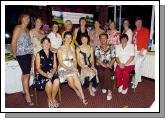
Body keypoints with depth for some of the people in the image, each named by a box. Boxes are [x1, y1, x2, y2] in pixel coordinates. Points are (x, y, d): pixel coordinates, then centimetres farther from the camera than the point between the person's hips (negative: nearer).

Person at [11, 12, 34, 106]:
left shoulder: (27, 30, 17)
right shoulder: (18, 28, -5)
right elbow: (14, 42, -9)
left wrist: (32, 52, 8)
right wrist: (14, 53, -4)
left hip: (29, 54, 7)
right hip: (21, 54, -7)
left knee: (26, 73, 11)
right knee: (26, 74, -9)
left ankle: (25, 91, 23)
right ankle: (27, 95, -2)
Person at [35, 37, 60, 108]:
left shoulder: (53, 54, 12)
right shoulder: (39, 54, 2)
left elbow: (55, 67, 7)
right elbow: (38, 68, -4)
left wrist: (52, 73, -14)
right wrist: (46, 75, -19)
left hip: (51, 74, 3)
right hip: (42, 74, -3)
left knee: (57, 81, -29)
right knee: (49, 83, -32)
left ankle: (53, 98, -4)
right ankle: (49, 99, -2)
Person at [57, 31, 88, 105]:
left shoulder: (72, 49, 12)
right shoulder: (60, 49, -2)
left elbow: (75, 60, 9)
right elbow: (60, 62, -8)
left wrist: (74, 67, -11)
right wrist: (69, 68, -19)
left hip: (72, 68, 3)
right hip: (63, 68, -3)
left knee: (75, 76, -29)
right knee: (70, 79, -30)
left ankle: (82, 97, -27)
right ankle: (78, 93, -7)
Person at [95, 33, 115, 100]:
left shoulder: (111, 48, 10)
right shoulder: (97, 48, 8)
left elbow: (113, 58, 4)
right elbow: (97, 59, -4)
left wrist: (110, 64, -16)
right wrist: (104, 65, -18)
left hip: (109, 65, 0)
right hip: (100, 65, 1)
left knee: (107, 72, -32)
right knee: (100, 72, -31)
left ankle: (109, 91, -29)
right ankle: (103, 87, -6)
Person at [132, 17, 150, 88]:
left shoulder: (145, 30, -4)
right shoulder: (134, 31, 13)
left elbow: (146, 41, -10)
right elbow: (133, 41, 11)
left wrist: (142, 50, -17)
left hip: (142, 50, -5)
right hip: (135, 50, 6)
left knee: (137, 66, -12)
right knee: (138, 65, 15)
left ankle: (136, 82, 0)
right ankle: (139, 79, 30)